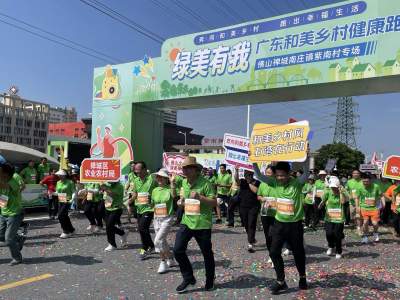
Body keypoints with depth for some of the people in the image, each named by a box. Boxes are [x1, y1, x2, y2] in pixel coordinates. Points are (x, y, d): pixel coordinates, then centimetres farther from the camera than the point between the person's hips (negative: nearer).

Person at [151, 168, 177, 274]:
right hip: (157, 219, 6)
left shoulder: (169, 188, -8)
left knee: (158, 241, -16)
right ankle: (170, 259, 35)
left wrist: (172, 182, -38)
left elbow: (174, 196, -31)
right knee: (162, 241, 15)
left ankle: (163, 262, -1)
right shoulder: (155, 190, 8)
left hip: (167, 219, -6)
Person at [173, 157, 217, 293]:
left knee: (207, 253, 9)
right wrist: (182, 202, 0)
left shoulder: (205, 183, -13)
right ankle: (188, 278, 15)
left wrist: (199, 197, -25)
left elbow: (214, 202, -13)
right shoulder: (184, 182, 7)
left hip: (202, 223, -5)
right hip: (187, 221, 5)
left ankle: (210, 280, 34)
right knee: (178, 250, -5)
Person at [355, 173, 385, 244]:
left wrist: (383, 203, -6)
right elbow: (357, 197, 6)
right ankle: (365, 236, 17)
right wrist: (357, 207, 2)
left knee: (375, 223, -5)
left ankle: (375, 233, 29)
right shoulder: (360, 188, -7)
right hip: (364, 208, 0)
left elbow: (381, 195, 6)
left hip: (374, 208, 0)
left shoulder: (376, 186, -7)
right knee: (365, 222, -5)